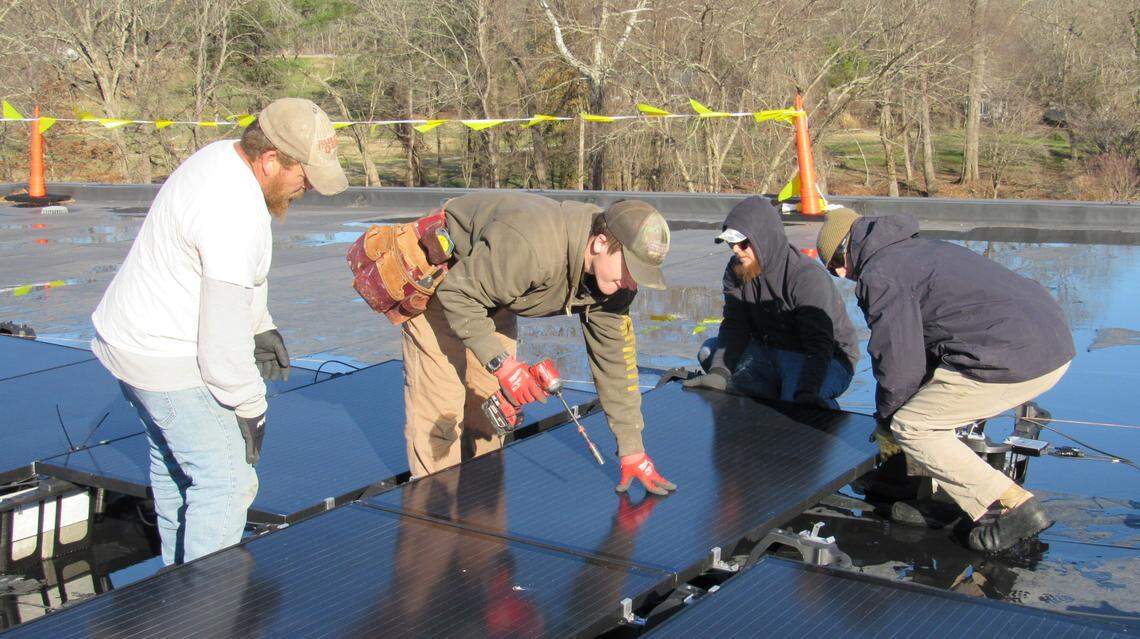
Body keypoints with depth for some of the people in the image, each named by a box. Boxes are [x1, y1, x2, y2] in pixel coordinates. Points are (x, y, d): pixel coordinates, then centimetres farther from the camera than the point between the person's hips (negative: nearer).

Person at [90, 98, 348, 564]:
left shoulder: (221, 157, 3)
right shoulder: (238, 215, -29)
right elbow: (223, 338, -25)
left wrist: (261, 327, 17)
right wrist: (250, 409, -14)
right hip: (169, 363, -11)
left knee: (173, 464, 24)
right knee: (226, 482, -6)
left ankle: (177, 571, 41)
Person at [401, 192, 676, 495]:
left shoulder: (614, 276, -18)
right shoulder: (532, 246, -44)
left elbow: (614, 359, -10)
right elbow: (457, 292, -33)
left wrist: (632, 450, -10)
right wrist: (501, 362, -35)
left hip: (488, 289, 7)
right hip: (441, 282, -7)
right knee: (440, 405, -13)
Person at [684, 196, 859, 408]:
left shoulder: (808, 277, -26)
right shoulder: (736, 270, -4)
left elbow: (819, 345, -33)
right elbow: (734, 327, -10)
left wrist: (806, 393, -50)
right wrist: (718, 373, -28)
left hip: (829, 359, -7)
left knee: (797, 405, -36)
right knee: (710, 350, -8)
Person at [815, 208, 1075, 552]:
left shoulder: (879, 276, -4)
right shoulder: (922, 249, 26)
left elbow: (899, 362, -6)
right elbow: (923, 346, 32)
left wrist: (886, 416, 13)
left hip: (1015, 360, -10)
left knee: (911, 427, 1)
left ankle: (1014, 506, -5)